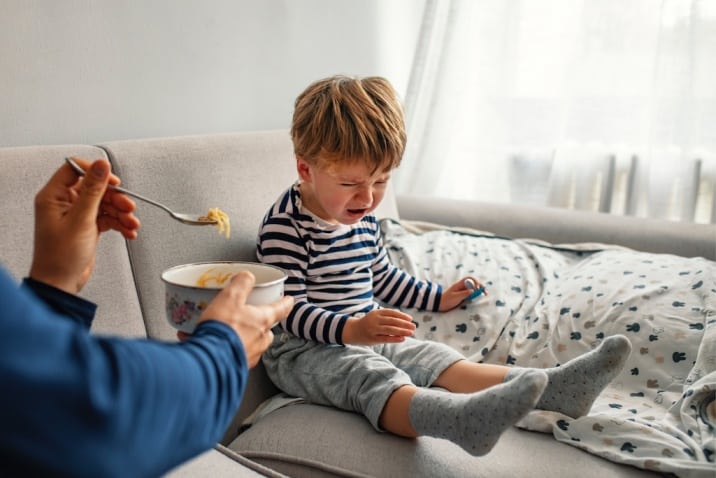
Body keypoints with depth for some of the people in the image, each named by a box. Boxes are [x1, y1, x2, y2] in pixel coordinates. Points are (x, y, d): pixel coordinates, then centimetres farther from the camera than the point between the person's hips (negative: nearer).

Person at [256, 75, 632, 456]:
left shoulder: (361, 216, 8)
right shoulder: (285, 225, -19)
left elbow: (382, 277, 24)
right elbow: (289, 310, -24)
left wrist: (438, 298, 26)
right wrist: (351, 329, -38)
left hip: (363, 340, 8)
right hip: (304, 350, -8)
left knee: (433, 357, -11)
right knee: (373, 379, -34)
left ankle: (554, 387, -24)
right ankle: (461, 418, -63)